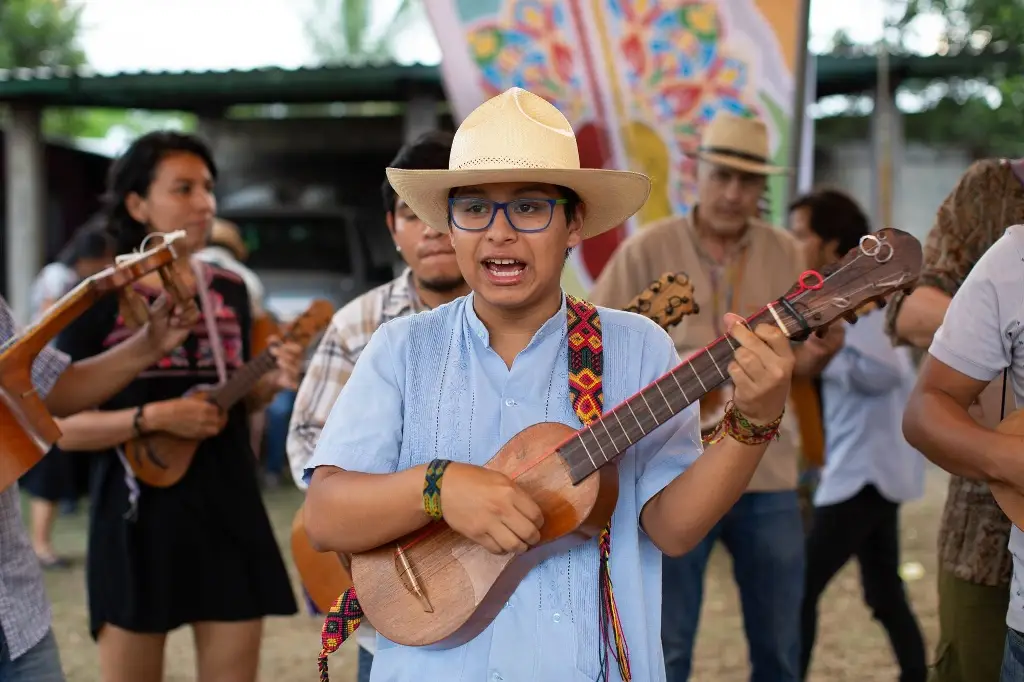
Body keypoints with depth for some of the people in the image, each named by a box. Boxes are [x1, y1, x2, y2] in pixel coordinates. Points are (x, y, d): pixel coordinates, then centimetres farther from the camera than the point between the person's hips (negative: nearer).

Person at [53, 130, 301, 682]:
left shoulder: (231, 292, 6)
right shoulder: (101, 301, -8)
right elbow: (55, 425, -9)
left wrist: (271, 382, -5)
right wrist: (151, 418, -21)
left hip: (231, 514, 4)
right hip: (138, 521, -4)